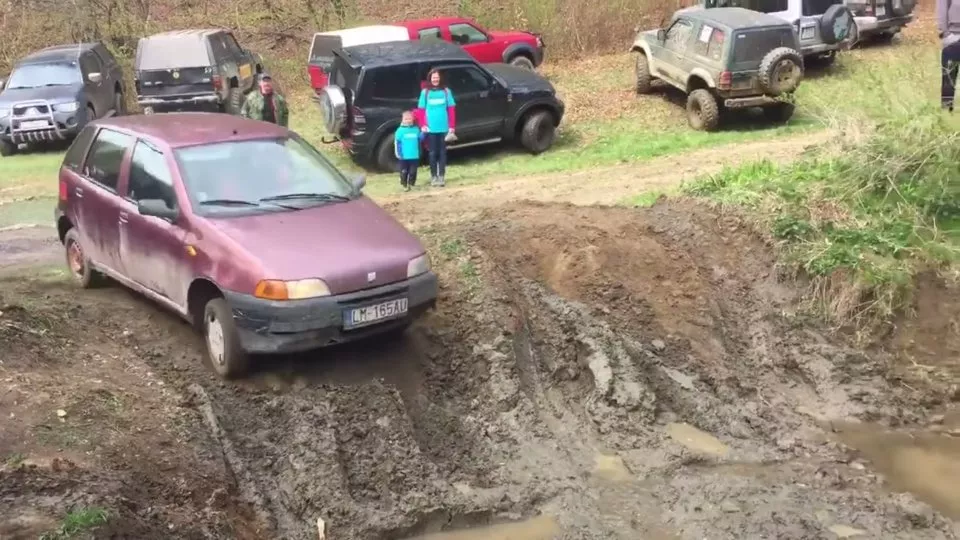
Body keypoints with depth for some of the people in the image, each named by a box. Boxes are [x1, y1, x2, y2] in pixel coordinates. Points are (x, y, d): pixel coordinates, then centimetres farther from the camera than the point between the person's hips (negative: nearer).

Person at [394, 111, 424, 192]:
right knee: (404, 171, 3)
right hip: (404, 156, -3)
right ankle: (404, 185, 13)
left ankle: (411, 184, 21)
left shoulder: (416, 129, 5)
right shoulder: (400, 130, -6)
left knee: (413, 171, 8)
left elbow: (420, 139, 15)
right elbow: (397, 142, -6)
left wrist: (423, 133, -3)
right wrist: (398, 153, -11)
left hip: (414, 156, 3)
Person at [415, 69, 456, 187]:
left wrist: (452, 126, -1)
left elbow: (451, 109, 4)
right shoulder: (425, 92, 2)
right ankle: (434, 176, 12)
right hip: (431, 128, -1)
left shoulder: (446, 91, 4)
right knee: (433, 153, 4)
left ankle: (441, 177, 9)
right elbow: (420, 110, 2)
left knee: (442, 152, 5)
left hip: (444, 128, 1)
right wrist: (423, 125, -9)